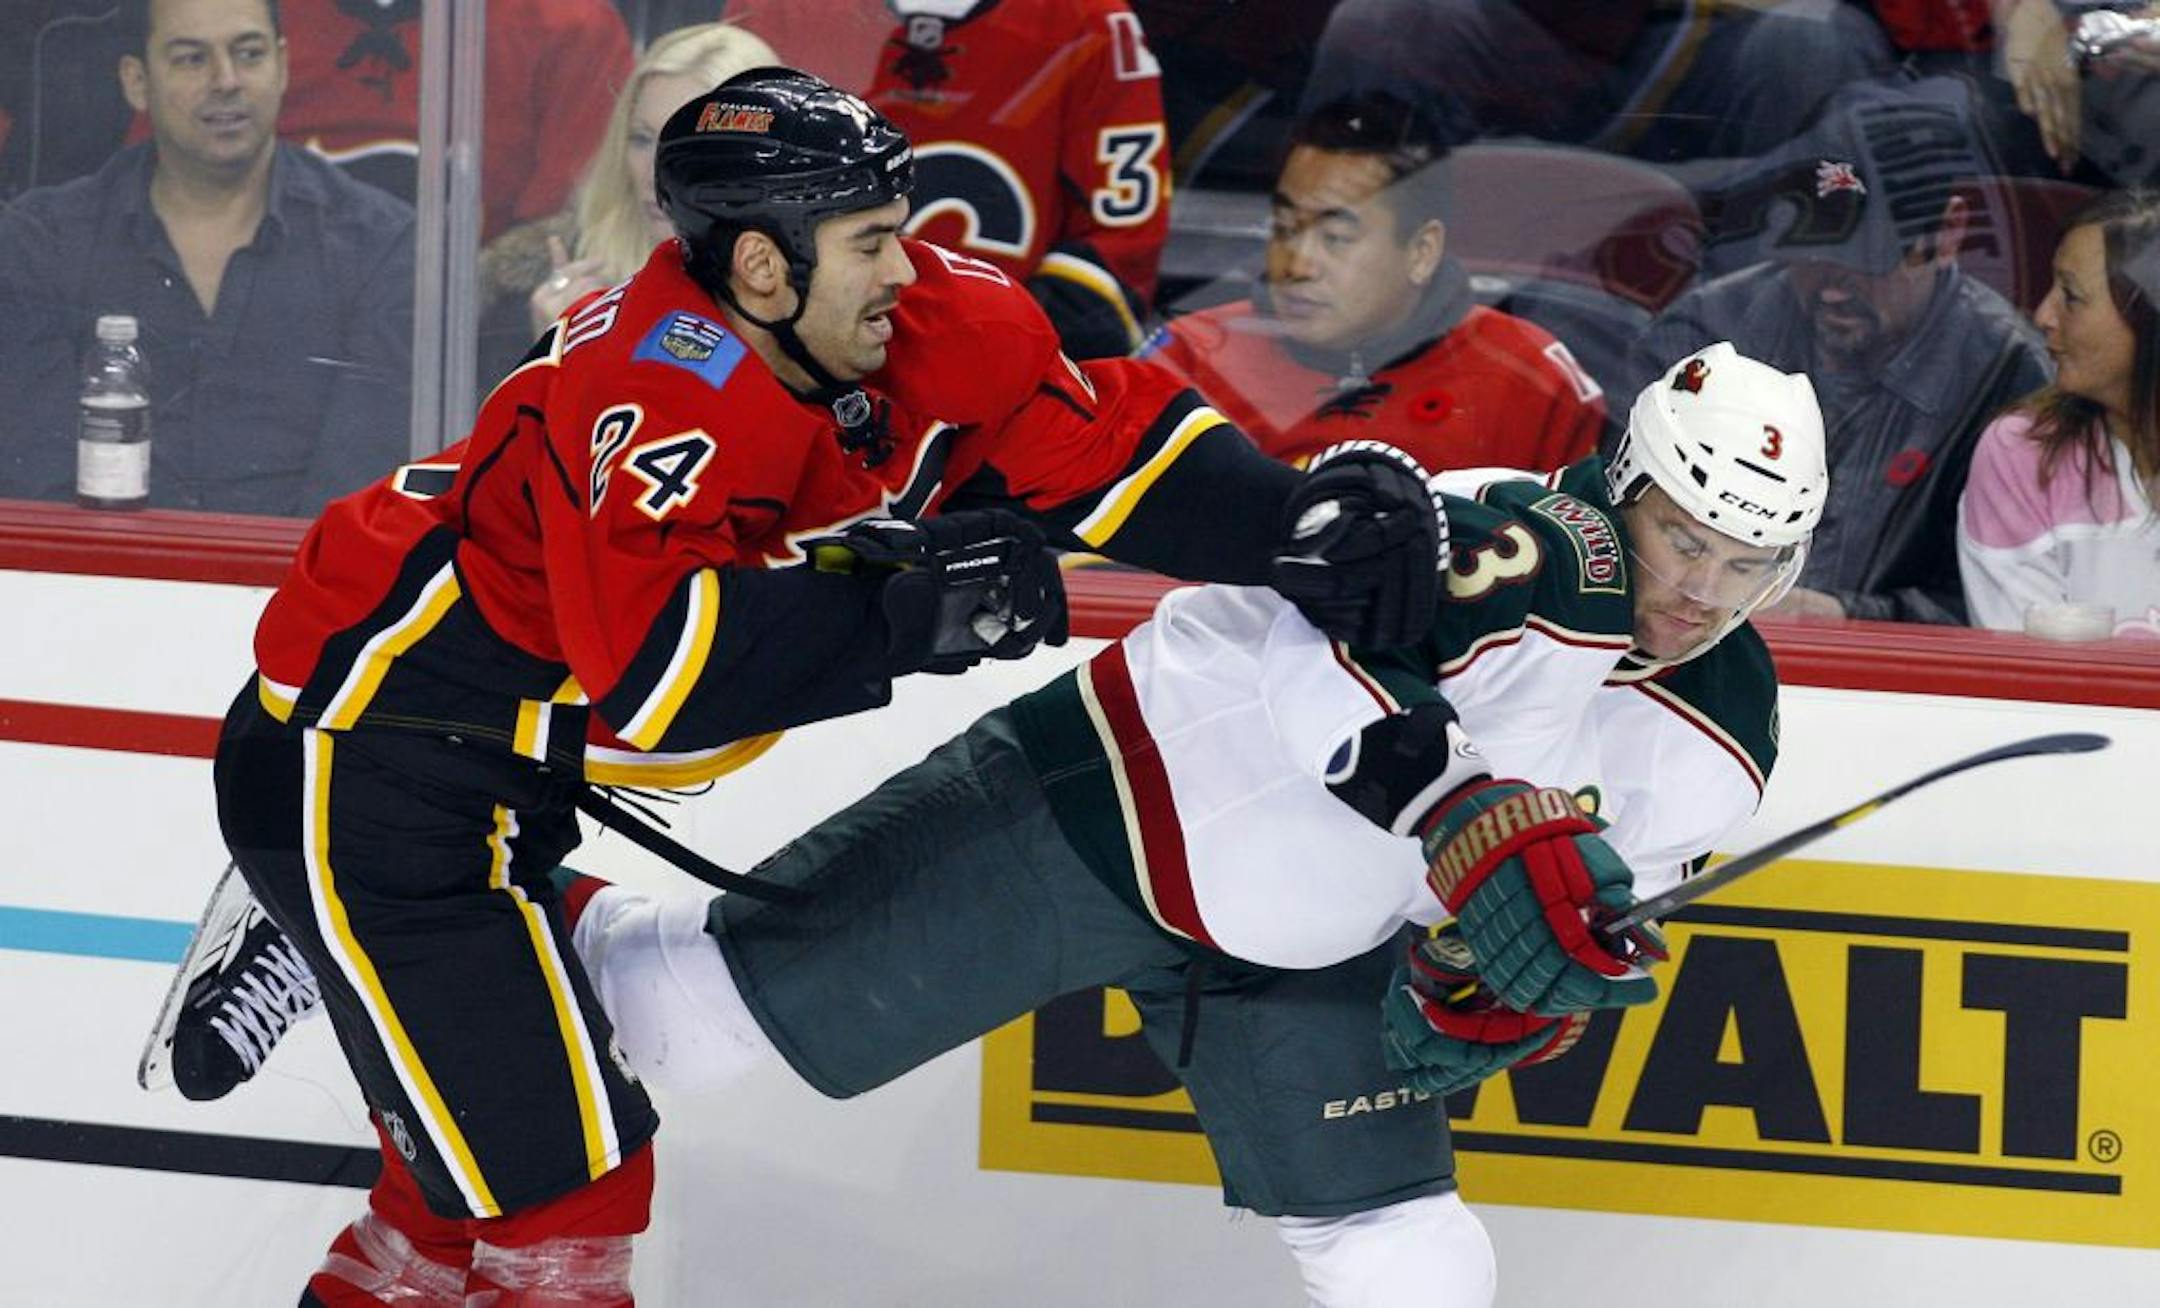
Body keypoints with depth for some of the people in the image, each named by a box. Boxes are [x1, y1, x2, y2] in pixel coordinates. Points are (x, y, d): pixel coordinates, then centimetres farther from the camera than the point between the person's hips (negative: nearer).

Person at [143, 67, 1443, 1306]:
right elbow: (652, 668, -42)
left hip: (507, 780, 9)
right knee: (554, 1181, -9)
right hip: (370, 774, -9)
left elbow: (1105, 439, -1)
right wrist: (906, 604, -39)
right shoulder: (663, 392, -31)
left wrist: (1296, 520, -17)